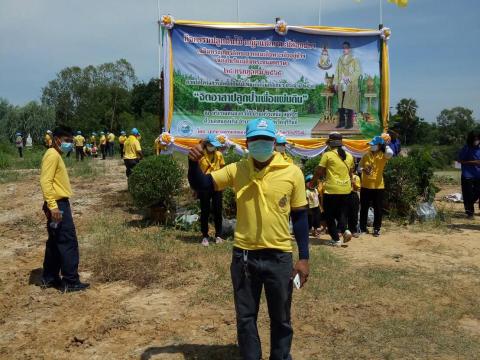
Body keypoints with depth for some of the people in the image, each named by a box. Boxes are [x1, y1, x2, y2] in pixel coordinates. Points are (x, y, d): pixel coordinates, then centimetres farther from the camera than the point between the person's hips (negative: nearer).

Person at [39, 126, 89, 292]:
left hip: (60, 204, 10)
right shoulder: (52, 155, -14)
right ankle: (70, 282, -1)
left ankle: (49, 278, 23)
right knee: (68, 242, -6)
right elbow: (45, 181, -22)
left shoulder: (56, 155, 17)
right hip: (58, 204, -10)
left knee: (55, 243, 15)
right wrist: (52, 206, -27)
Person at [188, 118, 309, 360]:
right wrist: (193, 162, -18)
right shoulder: (236, 170, -3)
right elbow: (200, 185, 3)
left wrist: (303, 257, -3)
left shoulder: (292, 172, -8)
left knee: (281, 318, 17)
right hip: (243, 255, 2)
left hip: (279, 256, -1)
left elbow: (300, 216, -2)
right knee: (245, 317, 16)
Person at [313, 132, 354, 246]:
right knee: (342, 213, 18)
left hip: (331, 190, -5)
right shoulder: (349, 156, 8)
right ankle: (345, 230, -6)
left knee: (330, 215, 8)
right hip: (346, 190, 5)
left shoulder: (328, 155, -8)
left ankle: (336, 239, 7)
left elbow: (319, 171, -6)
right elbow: (350, 173, 17)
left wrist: (312, 182, 10)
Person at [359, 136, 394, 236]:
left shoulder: (383, 155, -4)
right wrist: (363, 170, -11)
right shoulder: (366, 155, 6)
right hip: (365, 186, 3)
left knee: (378, 209, 3)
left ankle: (376, 229, 13)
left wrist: (386, 145, -12)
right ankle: (363, 228, 19)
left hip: (378, 186, -2)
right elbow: (359, 167, 11)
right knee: (364, 208, 8)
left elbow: (390, 154, -27)